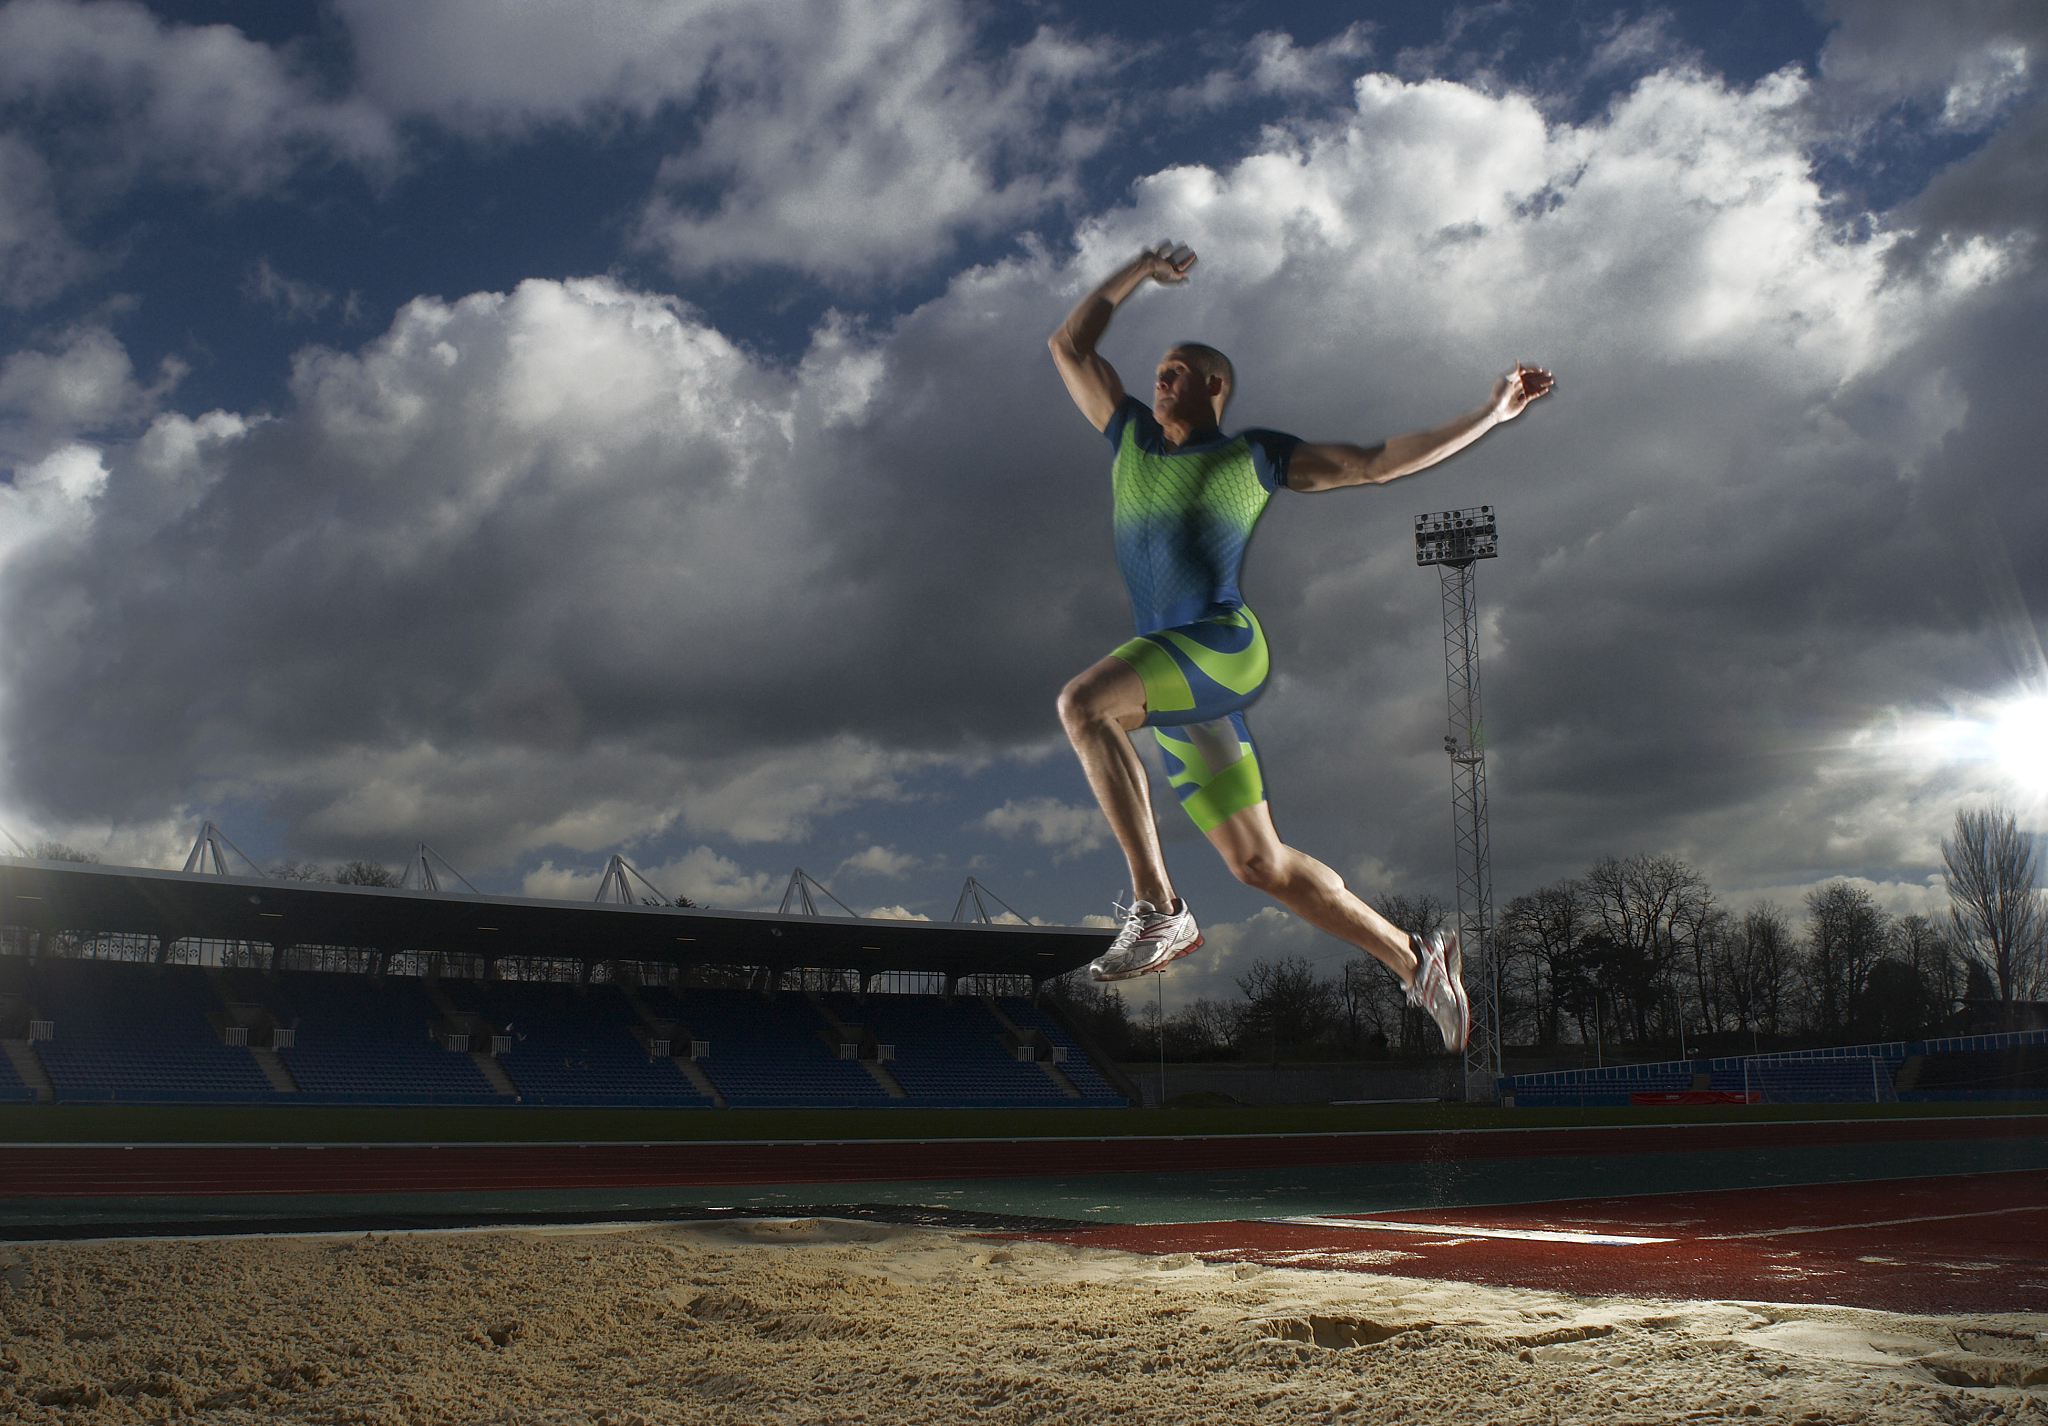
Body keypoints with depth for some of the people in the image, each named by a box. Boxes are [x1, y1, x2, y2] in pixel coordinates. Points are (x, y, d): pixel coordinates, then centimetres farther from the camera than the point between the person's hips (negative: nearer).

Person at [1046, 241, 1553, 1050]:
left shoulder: (1255, 456, 11)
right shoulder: (1131, 437, 23)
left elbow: (1381, 462, 14)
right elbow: (1069, 346, 28)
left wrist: (1490, 414, 12)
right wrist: (1141, 271, 29)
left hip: (1221, 646, -6)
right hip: (1164, 672, 6)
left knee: (1081, 705, -31)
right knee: (1260, 864, 5)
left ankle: (1158, 908, -27)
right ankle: (1417, 962, 19)